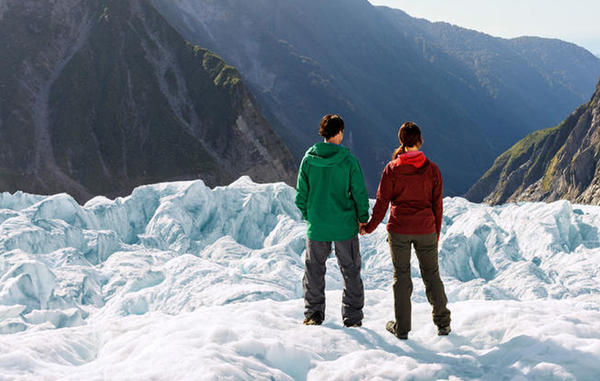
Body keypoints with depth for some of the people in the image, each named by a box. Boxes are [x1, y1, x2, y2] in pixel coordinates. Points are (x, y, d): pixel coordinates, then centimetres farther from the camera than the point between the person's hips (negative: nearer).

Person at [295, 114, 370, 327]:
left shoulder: (308, 159, -4)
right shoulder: (348, 160, -10)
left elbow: (301, 192, 2)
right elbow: (359, 192, -6)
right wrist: (363, 218, 7)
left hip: (316, 225, 2)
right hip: (345, 225, -2)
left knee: (314, 270, 15)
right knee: (350, 270, 10)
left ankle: (314, 314, 19)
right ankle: (352, 317, 14)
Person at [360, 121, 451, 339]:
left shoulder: (392, 169, -7)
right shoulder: (431, 169, -3)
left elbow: (382, 202, -4)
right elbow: (437, 204, 1)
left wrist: (369, 228, 7)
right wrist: (437, 233, 11)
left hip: (399, 230, -1)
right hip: (425, 231, 1)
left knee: (401, 276, 8)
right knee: (431, 274, 14)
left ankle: (402, 328, 11)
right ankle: (443, 323, 17)